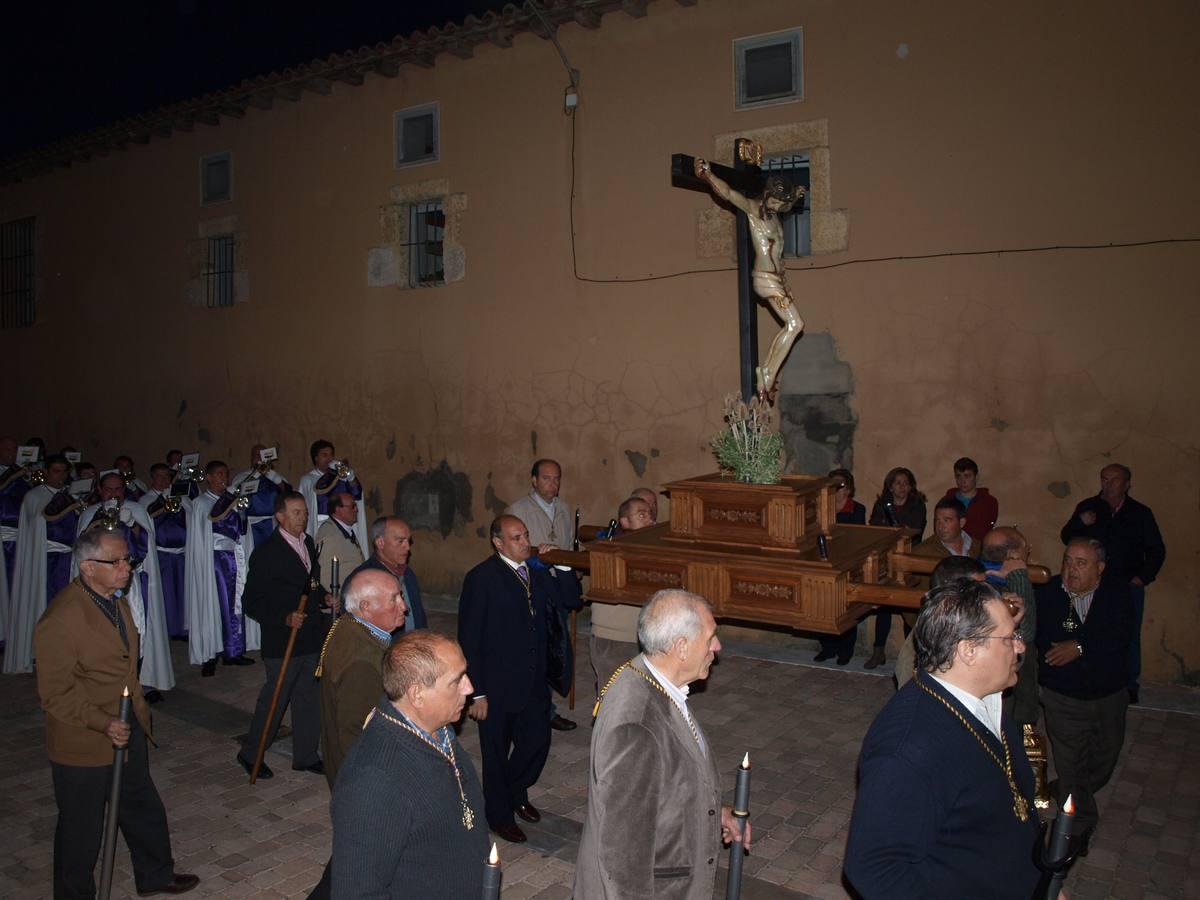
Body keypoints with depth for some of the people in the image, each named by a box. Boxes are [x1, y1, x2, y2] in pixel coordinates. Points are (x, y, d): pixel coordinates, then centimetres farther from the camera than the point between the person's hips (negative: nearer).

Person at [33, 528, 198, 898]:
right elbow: (55, 694, -22)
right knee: (82, 830, 12)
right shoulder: (62, 618, -25)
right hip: (84, 744, -8)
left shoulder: (115, 601, 3)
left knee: (143, 809, 22)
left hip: (127, 729, 8)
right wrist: (102, 723, -29)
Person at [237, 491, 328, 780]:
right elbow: (252, 601, -15)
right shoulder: (266, 552, -14)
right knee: (274, 699, 6)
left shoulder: (308, 542, 8)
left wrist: (324, 596, 3)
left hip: (311, 638, 7)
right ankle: (250, 753, 27)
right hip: (282, 642, -7)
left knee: (310, 699, 14)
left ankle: (305, 756, 28)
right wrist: (285, 618, -25)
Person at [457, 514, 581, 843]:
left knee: (537, 742, 15)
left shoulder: (537, 570, 2)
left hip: (535, 680, 6)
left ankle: (516, 793, 44)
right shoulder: (481, 578, -16)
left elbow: (570, 598, 5)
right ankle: (499, 815, 34)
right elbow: (469, 639, -15)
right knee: (497, 752, 12)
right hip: (497, 686, -6)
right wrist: (476, 693, -16)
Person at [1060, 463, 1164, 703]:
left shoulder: (1140, 513, 3)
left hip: (1129, 585, 0)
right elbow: (1067, 538, 1)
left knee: (1129, 637, 5)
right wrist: (1080, 522, -18)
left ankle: (1130, 685, 18)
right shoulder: (1087, 508, 2)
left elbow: (1156, 550, 9)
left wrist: (1143, 577, -2)